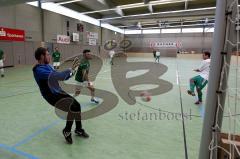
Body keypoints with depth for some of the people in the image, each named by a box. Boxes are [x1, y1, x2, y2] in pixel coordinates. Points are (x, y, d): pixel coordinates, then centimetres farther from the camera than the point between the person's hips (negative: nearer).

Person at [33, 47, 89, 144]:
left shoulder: (48, 66, 12)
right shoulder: (38, 70, -18)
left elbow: (60, 77, 17)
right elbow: (56, 76, -30)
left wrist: (71, 73, 2)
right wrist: (70, 69, -18)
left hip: (59, 92, 9)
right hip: (53, 97, -8)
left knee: (77, 105, 0)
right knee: (73, 107, -21)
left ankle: (78, 129, 19)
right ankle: (67, 131, 2)